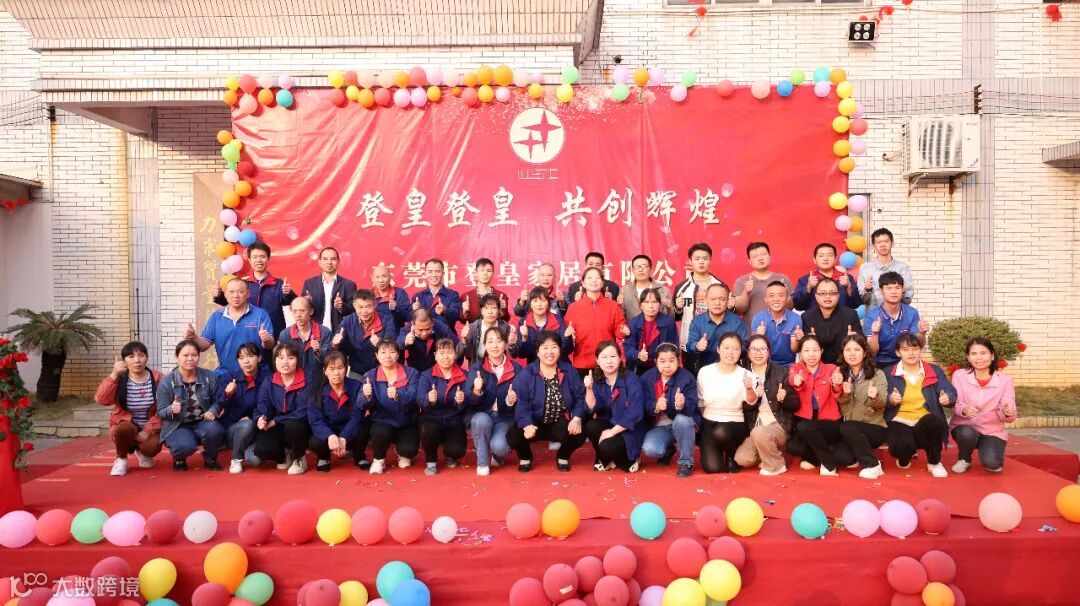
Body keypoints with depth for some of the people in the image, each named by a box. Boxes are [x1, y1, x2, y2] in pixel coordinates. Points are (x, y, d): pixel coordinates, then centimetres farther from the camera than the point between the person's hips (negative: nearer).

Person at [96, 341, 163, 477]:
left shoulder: (157, 378, -5)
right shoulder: (119, 379, -6)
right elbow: (101, 400, -24)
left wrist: (148, 430, -17)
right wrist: (113, 375, -35)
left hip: (150, 429, 1)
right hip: (125, 428, 0)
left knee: (152, 447, -29)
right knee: (125, 428, -35)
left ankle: (142, 453, 13)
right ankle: (121, 459, -3)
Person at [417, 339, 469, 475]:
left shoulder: (463, 376, 0)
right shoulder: (426, 375, 0)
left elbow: (467, 404, -6)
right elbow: (420, 400, -14)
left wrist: (461, 401, -30)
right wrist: (429, 399, -37)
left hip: (454, 421, 1)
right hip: (432, 418, -1)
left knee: (457, 450, -23)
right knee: (429, 429, -35)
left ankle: (449, 456, 19)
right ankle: (431, 462, -4)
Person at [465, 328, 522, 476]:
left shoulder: (516, 368, -2)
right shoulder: (477, 367, -4)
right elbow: (469, 401, -11)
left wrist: (513, 400, -24)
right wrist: (476, 391, -33)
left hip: (505, 419, 0)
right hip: (480, 416, 0)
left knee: (499, 446, -29)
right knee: (482, 420, -35)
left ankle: (497, 455, 13)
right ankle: (482, 462, -9)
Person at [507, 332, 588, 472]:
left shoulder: (569, 371, 2)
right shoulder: (526, 373, -7)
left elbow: (580, 397, -2)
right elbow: (521, 402, -18)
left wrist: (577, 418, -21)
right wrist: (526, 424, -35)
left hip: (561, 424, 1)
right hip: (534, 423, -1)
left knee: (580, 434, -28)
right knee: (513, 435, -29)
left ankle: (563, 457, 10)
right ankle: (525, 457, 10)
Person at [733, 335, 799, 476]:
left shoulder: (782, 372, 1)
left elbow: (795, 404, 1)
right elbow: (741, 407, 2)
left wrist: (784, 398, -20)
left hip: (779, 425, -3)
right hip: (753, 428, 3)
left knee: (759, 433, -35)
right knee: (742, 459, -21)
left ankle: (777, 465, -7)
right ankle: (769, 455, 11)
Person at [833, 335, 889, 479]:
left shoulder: (877, 374, -2)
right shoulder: (840, 375, 7)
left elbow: (882, 404, -12)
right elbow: (837, 403, 5)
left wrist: (874, 397, -36)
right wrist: (843, 394, -17)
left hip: (874, 428, -2)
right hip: (847, 433, 2)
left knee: (847, 427, -33)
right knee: (841, 458, -27)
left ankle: (872, 465, -15)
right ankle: (859, 457, 8)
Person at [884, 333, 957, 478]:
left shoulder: (935, 371, 8)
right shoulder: (889, 374, 3)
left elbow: (951, 392, -4)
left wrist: (947, 398, -28)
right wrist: (890, 399, -25)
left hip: (927, 424, 2)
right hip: (900, 422, -1)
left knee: (932, 421, -36)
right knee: (901, 445, -34)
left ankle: (934, 463, -6)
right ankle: (904, 459, 9)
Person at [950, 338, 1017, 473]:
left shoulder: (1005, 381, -6)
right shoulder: (959, 375, -6)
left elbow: (1008, 416, -9)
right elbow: (955, 405, -13)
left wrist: (1007, 413, -33)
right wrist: (964, 409, -36)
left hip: (992, 431, 0)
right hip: (965, 428, 0)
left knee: (991, 463, -25)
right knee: (968, 433, -35)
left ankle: (993, 460, 14)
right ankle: (964, 459, -1)